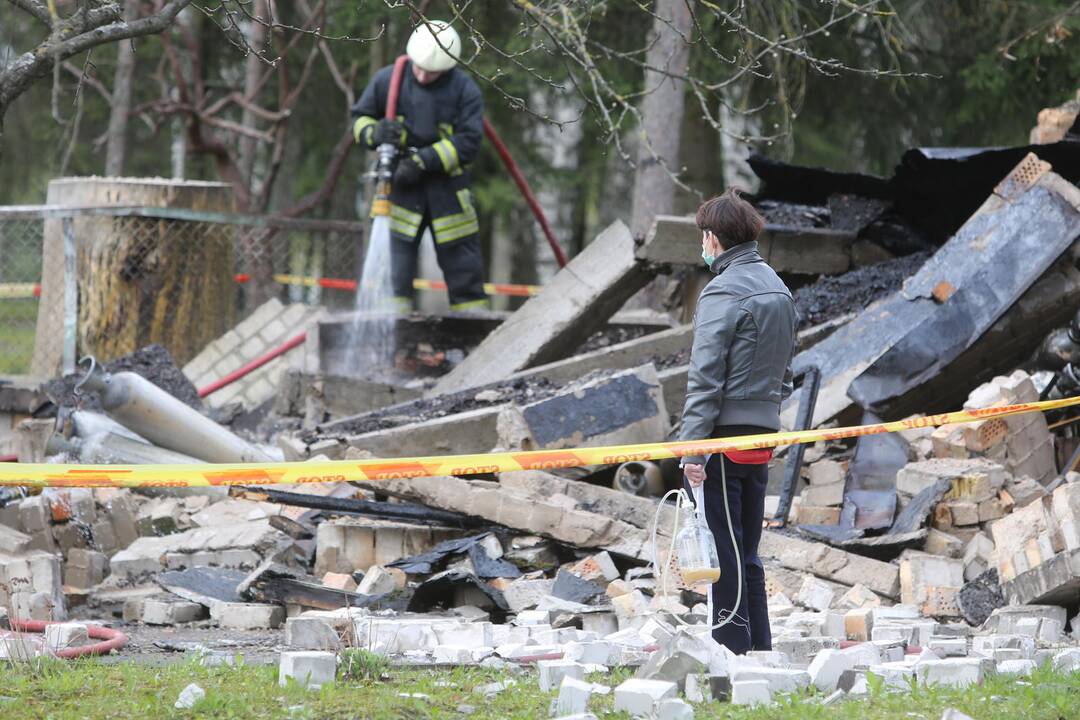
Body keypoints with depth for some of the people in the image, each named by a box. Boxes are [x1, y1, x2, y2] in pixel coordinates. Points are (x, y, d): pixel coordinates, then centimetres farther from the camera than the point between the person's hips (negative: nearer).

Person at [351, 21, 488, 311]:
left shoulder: (464, 90, -6)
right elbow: (359, 118, 8)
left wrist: (423, 161, -22)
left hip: (447, 186, -1)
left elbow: (468, 142, -13)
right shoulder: (388, 80, -1)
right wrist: (375, 133, -16)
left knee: (461, 261, 5)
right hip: (400, 182, 1)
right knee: (395, 254, -5)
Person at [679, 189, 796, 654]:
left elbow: (706, 377, -16)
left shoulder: (723, 293, -12)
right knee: (746, 554, 14)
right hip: (763, 437, 8)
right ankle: (760, 649, 14)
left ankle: (733, 650, -5)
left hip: (723, 439, -8)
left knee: (722, 553, -4)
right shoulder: (779, 289, 15)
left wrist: (692, 446, -16)